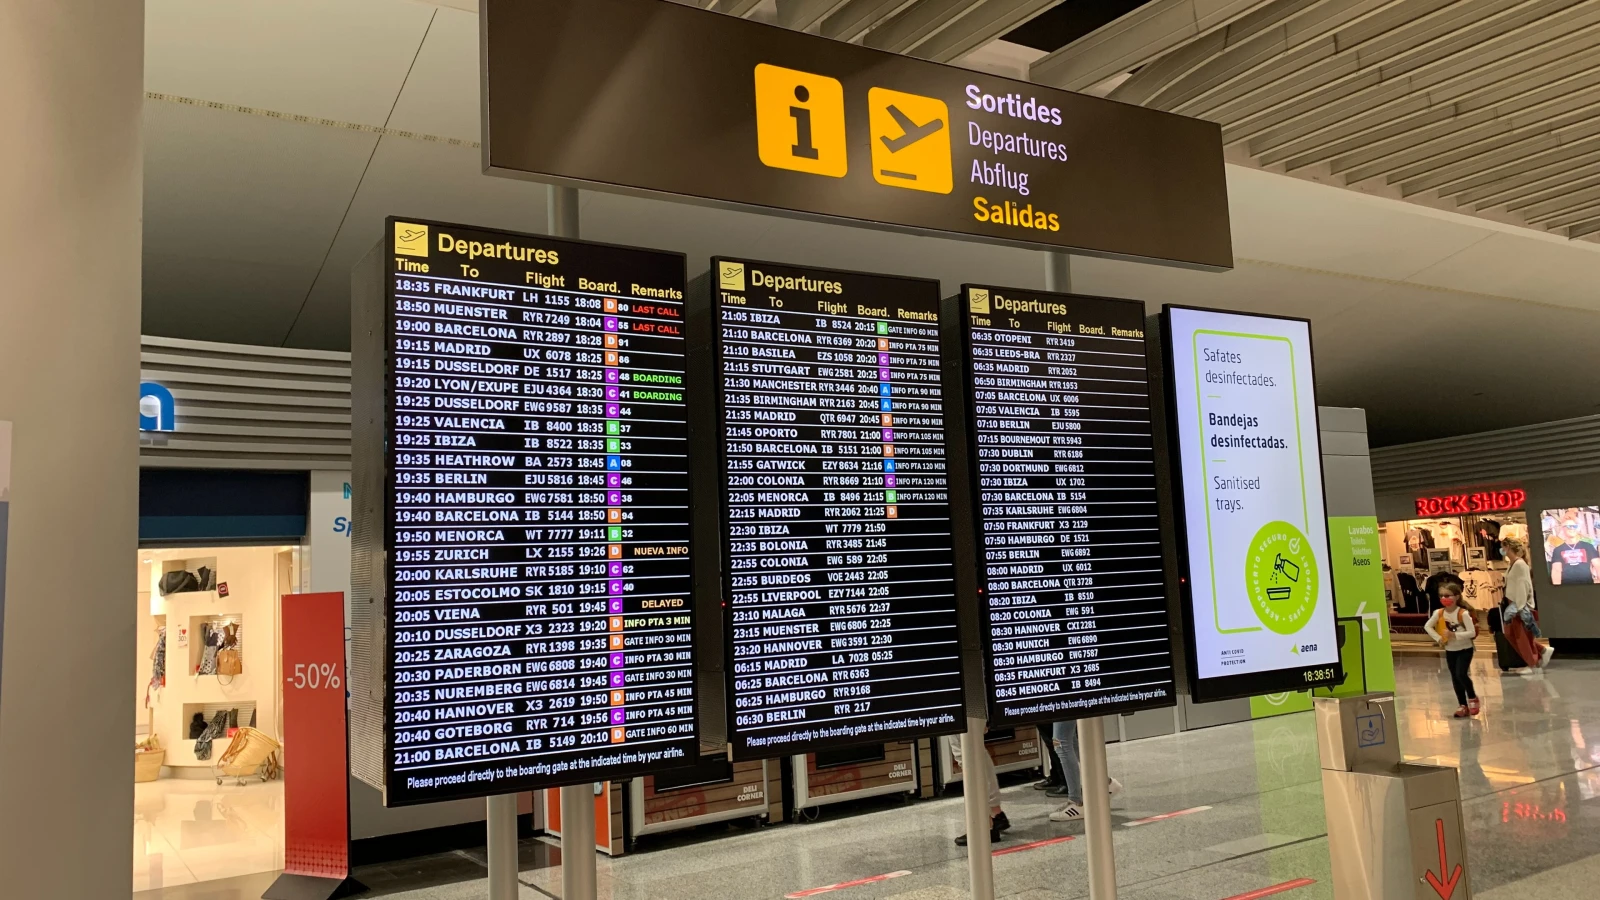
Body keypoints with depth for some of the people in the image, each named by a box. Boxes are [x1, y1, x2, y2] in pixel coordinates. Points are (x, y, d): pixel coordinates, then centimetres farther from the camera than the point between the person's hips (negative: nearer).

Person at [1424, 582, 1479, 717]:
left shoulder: (1463, 613, -19)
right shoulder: (1439, 613, -6)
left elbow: (1472, 632, -22)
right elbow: (1427, 627, 0)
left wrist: (1454, 635, -30)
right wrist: (1438, 638, -11)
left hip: (1465, 649, -5)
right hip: (1450, 650, 5)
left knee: (1461, 674, -17)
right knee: (1455, 678, 9)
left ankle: (1472, 698, 10)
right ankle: (1463, 706, 20)